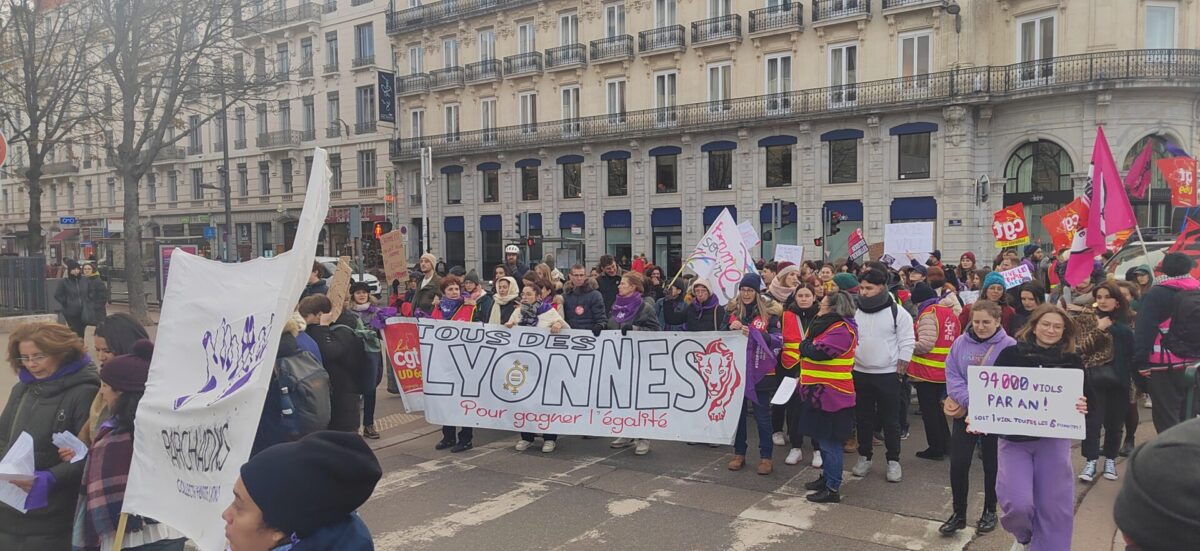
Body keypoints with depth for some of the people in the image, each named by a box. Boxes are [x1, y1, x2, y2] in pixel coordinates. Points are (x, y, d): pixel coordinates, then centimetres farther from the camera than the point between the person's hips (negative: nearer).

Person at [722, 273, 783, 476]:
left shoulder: (769, 311, -3)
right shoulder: (732, 309, 5)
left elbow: (778, 339, -9)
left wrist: (752, 332, -22)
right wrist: (731, 329, -14)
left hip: (760, 371, -3)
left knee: (762, 415, 4)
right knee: (737, 412, 11)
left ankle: (766, 457, 15)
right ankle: (739, 454, 24)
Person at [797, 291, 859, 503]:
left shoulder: (841, 329, -18)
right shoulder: (826, 325, 15)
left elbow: (819, 352, -27)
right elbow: (810, 348, 21)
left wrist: (805, 346, -7)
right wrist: (803, 376, 9)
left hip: (831, 395, -10)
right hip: (819, 392, 10)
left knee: (829, 442, -3)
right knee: (822, 439, 19)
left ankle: (833, 489, 6)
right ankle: (826, 477, 33)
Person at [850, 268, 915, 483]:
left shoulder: (897, 312, -8)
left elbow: (907, 342, -5)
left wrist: (901, 367, -8)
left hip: (888, 375, -3)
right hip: (860, 374, 3)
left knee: (890, 420, 5)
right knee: (863, 419, 12)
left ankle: (893, 461, 18)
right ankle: (864, 457, 25)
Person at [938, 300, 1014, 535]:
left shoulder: (1009, 346, -10)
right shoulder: (960, 343, -1)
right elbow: (952, 374, -4)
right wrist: (970, 402, -18)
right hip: (965, 413, 2)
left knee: (991, 465, 13)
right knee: (958, 464, 1)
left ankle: (989, 511, 32)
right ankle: (959, 514, 17)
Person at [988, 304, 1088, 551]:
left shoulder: (1072, 361, 4)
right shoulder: (1011, 355, -1)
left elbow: (1081, 399, 6)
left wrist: (1081, 408, -18)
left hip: (1054, 440, 2)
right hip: (1014, 438, -1)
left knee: (1054, 505, 5)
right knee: (1018, 503, -10)